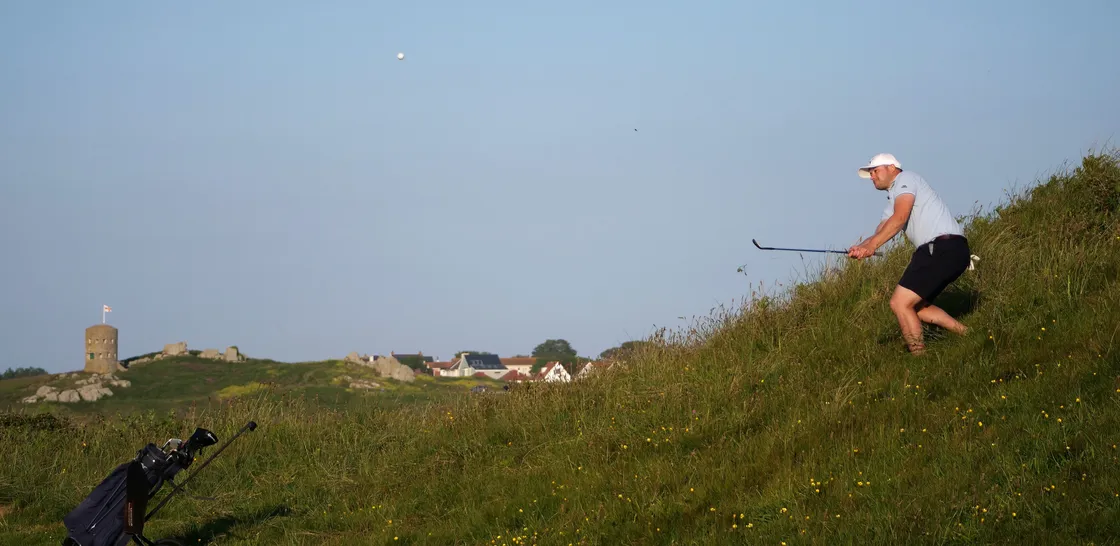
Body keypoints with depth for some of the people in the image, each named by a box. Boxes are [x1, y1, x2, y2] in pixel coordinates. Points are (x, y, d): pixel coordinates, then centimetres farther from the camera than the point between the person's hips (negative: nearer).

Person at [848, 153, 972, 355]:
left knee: (900, 303, -12)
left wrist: (872, 245, -22)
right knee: (916, 306, 21)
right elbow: (880, 233, 13)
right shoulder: (892, 201, 28)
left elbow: (900, 218, -16)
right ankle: (968, 336, 22)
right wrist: (860, 247, -8)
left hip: (944, 248, -10)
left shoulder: (905, 179, 0)